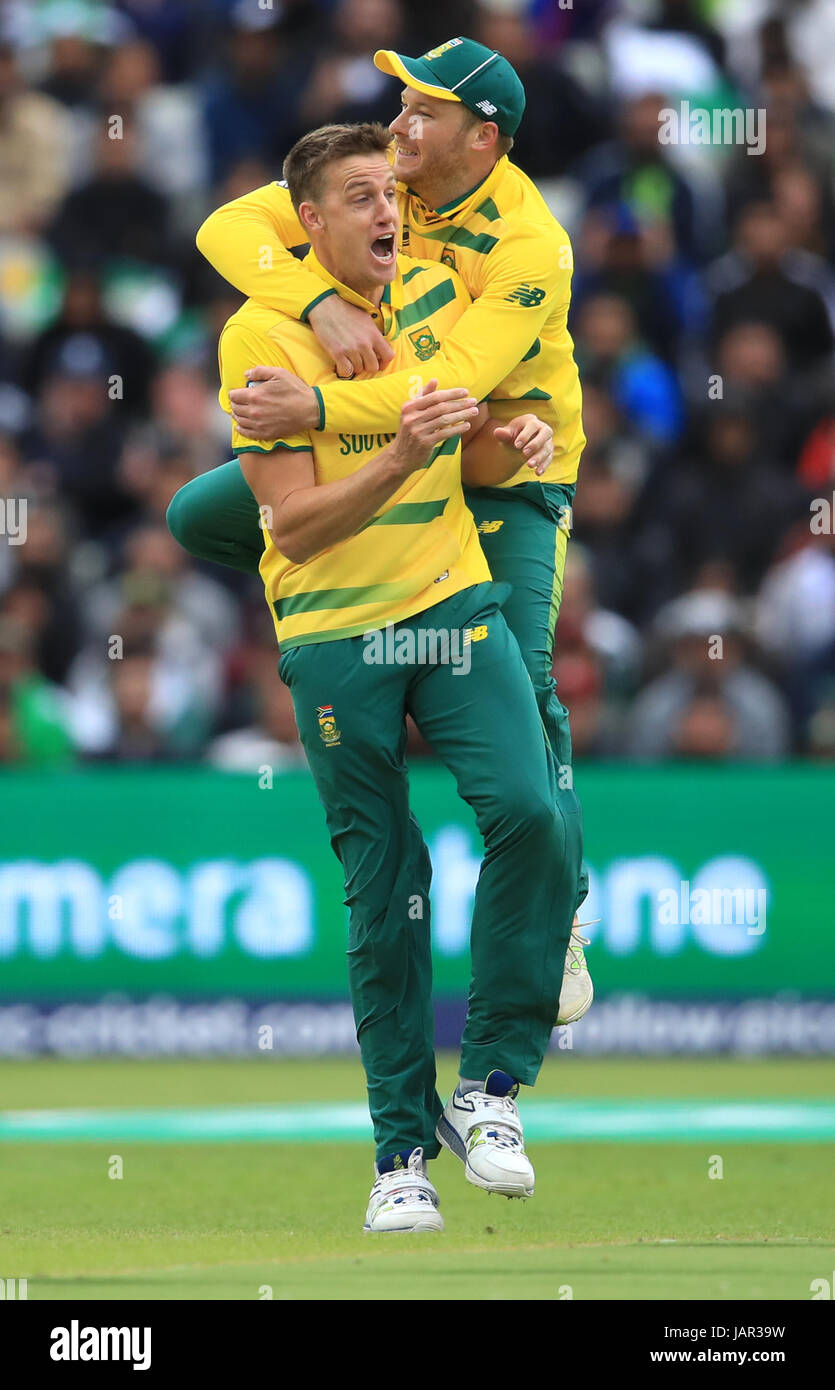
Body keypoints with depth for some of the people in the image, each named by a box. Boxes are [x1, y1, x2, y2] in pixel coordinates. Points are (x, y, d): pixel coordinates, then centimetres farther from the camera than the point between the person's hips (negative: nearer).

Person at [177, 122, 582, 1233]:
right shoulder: (262, 331, -10)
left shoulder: (439, 291, 5)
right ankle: (404, 1147, 11)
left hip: (454, 605, 3)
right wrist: (400, 459, -29)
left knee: (535, 815, -18)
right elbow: (295, 522, -15)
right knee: (384, 895, 0)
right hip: (334, 638, -3)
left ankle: (491, 1081, -5)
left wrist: (511, 443, -6)